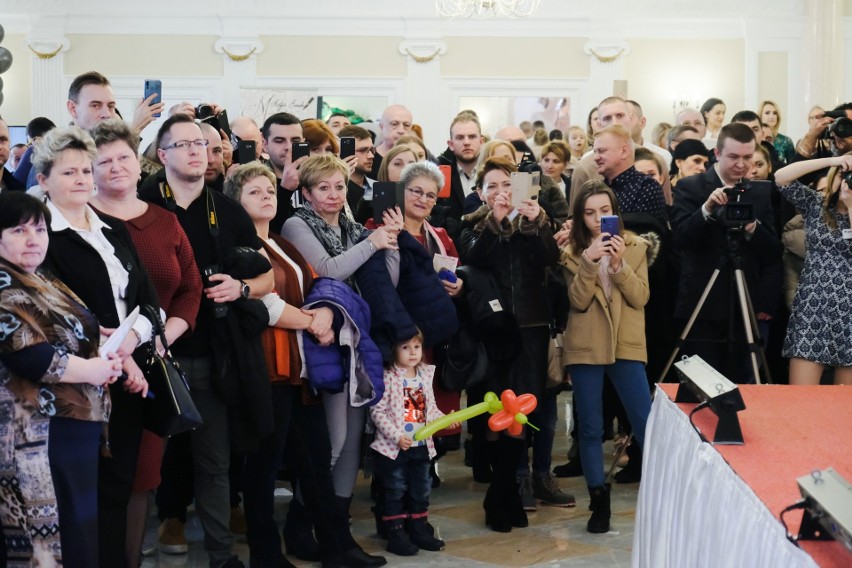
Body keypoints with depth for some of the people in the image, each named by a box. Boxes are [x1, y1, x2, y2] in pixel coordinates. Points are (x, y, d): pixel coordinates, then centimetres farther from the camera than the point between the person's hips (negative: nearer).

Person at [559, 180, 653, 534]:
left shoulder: (635, 246, 3)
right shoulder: (573, 251, 2)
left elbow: (640, 297, -7)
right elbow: (579, 301, -11)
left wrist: (619, 264, -20)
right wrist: (589, 261, -23)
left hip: (627, 345, 0)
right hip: (586, 347, 0)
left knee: (647, 424, -2)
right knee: (590, 428, 3)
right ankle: (599, 501, 14)